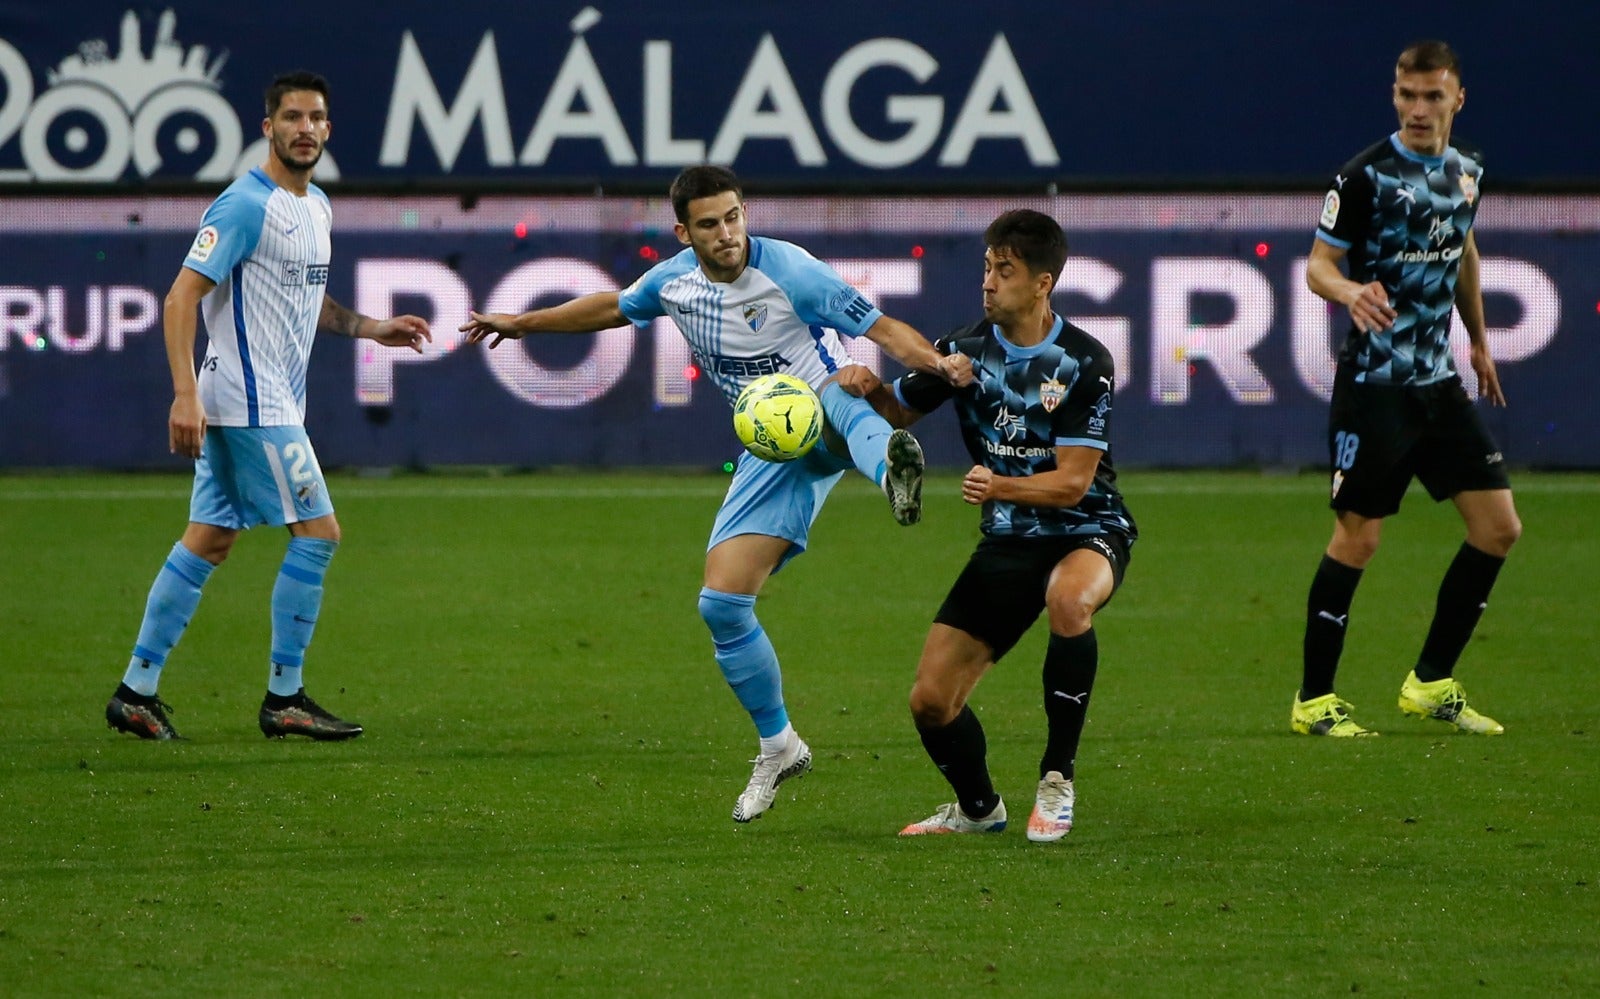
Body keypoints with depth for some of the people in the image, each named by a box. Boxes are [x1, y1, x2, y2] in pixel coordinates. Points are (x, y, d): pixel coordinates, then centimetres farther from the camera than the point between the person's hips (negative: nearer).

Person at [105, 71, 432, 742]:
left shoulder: (317, 207, 15)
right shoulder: (245, 205, -14)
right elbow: (183, 296, -18)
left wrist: (371, 328, 16)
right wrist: (185, 393, -26)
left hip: (275, 403, 9)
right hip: (251, 403, -9)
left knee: (210, 541, 9)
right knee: (318, 531, -8)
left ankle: (137, 691, 11)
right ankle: (284, 698, -2)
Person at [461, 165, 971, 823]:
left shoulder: (788, 271, -17)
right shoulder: (673, 281, 2)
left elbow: (883, 329, -19)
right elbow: (614, 308, 26)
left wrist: (940, 364, -38)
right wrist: (523, 323, 33)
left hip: (827, 432, -5)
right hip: (770, 448, 5)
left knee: (836, 392, -43)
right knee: (721, 604, -2)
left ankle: (892, 465, -80)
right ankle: (777, 748, 17)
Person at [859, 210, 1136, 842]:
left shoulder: (1084, 363, -15)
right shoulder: (967, 350, -1)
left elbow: (1073, 481, -19)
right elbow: (898, 411, 12)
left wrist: (999, 486, -36)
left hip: (1088, 533, -5)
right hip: (1008, 543, 5)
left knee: (1068, 600, -42)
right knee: (930, 700, -6)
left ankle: (1058, 778, -25)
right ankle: (977, 807, 27)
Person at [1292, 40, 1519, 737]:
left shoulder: (1466, 171, 8)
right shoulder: (1366, 175, -12)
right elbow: (1318, 265, -12)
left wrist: (1479, 341, 30)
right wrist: (1349, 293, -34)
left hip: (1440, 382, 7)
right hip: (1375, 384, -7)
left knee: (1499, 528, 4)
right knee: (1357, 537, -7)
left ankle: (1431, 683, 16)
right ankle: (1313, 701, 4)